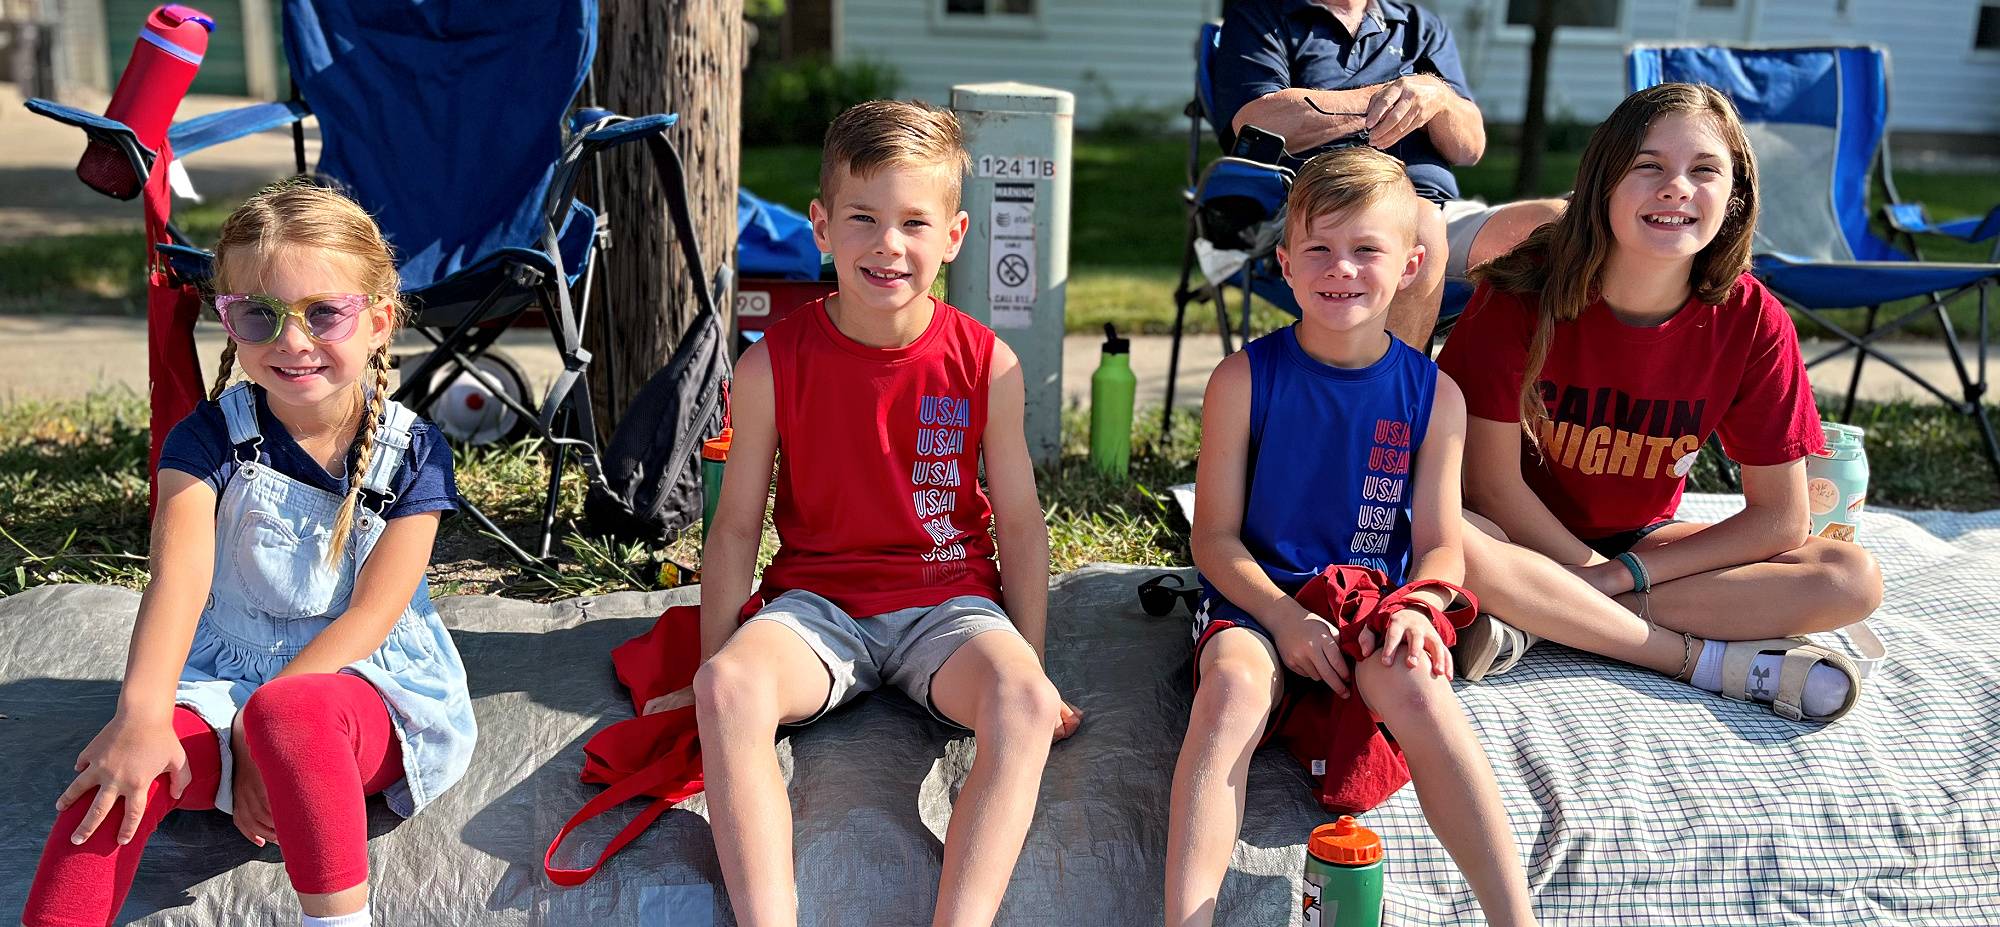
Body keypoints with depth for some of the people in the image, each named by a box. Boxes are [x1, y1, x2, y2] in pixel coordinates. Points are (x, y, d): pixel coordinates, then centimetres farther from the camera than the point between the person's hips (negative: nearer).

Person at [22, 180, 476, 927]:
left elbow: (371, 613, -11)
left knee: (292, 713, -37)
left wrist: (262, 723, -21)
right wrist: (142, 715, -35)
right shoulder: (210, 438, -2)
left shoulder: (411, 452, -5)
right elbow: (179, 581, -18)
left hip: (371, 687, -2)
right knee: (126, 767, -29)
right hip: (223, 683, 2)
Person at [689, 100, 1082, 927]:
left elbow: (1019, 521, 4)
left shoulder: (985, 363, -3)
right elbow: (737, 524, 3)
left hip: (949, 603, 0)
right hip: (816, 601, 0)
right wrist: (713, 665, 0)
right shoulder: (773, 364, -5)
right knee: (729, 690, -31)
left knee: (1026, 703, -31)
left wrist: (1031, 669, 3)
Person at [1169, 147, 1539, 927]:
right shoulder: (1244, 380, -1)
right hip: (1257, 601, -1)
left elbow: (1439, 544, 7)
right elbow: (1214, 536, -1)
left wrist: (1416, 608, -16)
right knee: (1233, 685, -35)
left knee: (1415, 686, -33)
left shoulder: (1433, 394, 5)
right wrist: (1286, 617, -17)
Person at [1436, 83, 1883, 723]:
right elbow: (1490, 479, -16)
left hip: (1641, 545, 3)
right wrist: (1593, 574, -16)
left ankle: (1546, 619, -23)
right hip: (1525, 538, -3)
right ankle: (1709, 661, -24)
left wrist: (1620, 575, -18)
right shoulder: (1524, 291, -20)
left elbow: (1778, 518, -9)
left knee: (1854, 579, -16)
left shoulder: (1751, 321, -14)